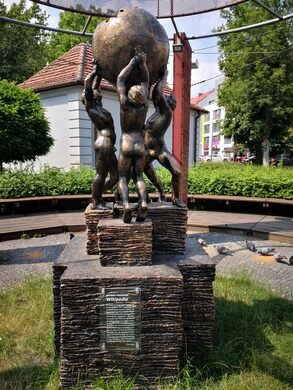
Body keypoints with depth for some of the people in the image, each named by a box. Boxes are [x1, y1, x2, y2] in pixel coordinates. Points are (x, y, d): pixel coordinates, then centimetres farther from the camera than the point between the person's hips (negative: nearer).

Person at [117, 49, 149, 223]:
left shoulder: (124, 104, -7)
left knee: (122, 178, 7)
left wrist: (133, 62, 7)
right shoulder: (145, 106, 0)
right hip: (140, 147, 3)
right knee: (139, 177, 12)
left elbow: (120, 79, 3)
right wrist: (142, 62, 10)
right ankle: (143, 202, -14)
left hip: (126, 146, -2)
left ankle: (126, 204, -18)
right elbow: (146, 81, 12)